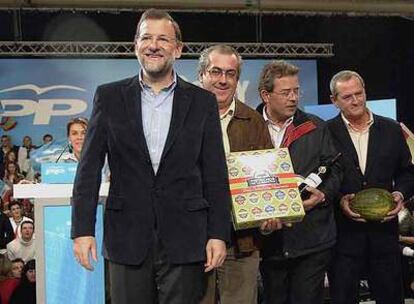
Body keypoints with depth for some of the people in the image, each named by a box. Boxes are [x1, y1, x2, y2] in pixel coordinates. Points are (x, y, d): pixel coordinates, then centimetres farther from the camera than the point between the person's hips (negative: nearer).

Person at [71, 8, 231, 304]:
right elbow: (89, 168, 3)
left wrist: (218, 234, -2)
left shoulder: (202, 101, 5)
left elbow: (215, 175, 4)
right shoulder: (109, 97, 5)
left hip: (185, 240, 0)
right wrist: (82, 229, -3)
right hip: (127, 238, 0)